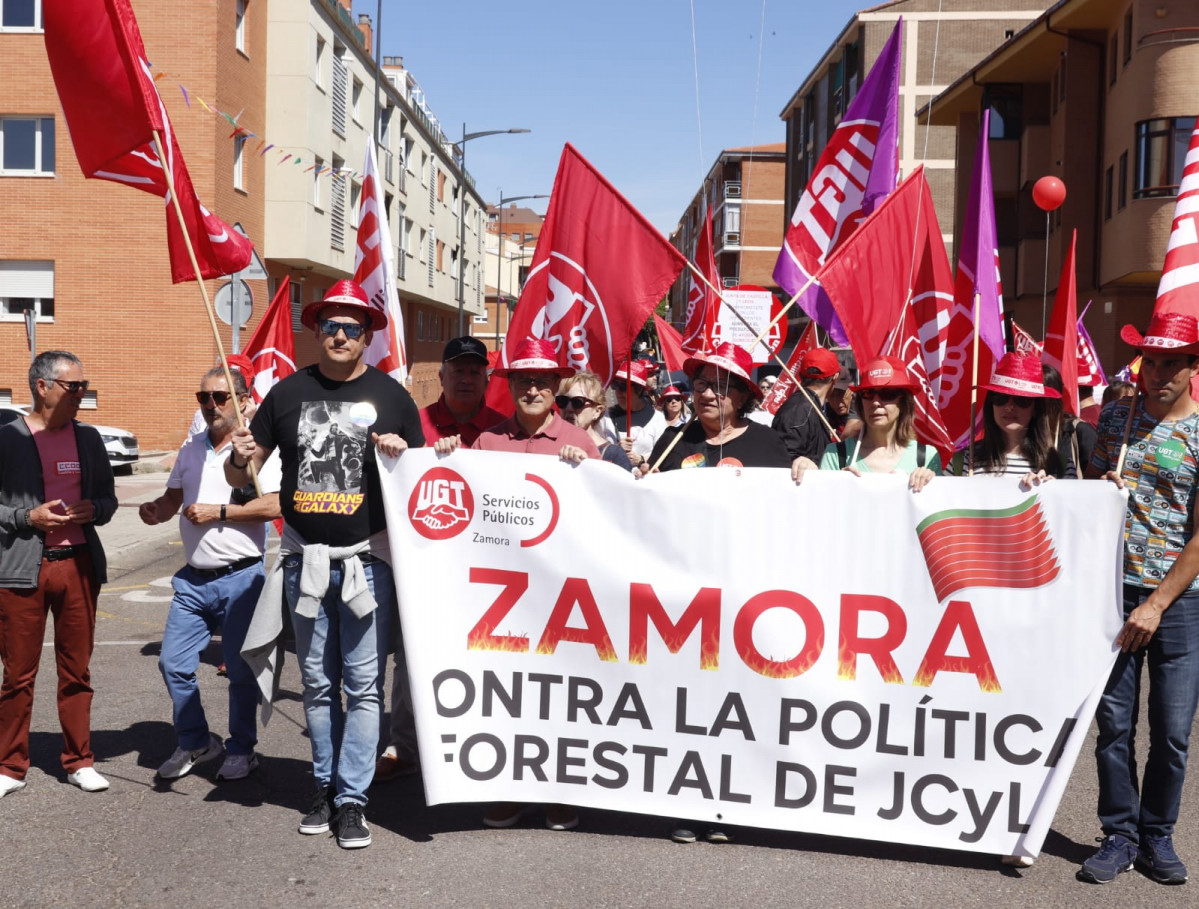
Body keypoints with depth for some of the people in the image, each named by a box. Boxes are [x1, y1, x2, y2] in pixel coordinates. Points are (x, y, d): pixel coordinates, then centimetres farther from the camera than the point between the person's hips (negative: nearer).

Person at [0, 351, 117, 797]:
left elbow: (107, 497, 15)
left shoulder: (88, 437, 9)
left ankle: (79, 761, 20)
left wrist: (94, 510, -5)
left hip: (78, 564, 4)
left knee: (76, 672, 10)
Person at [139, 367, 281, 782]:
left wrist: (218, 512, -17)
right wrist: (156, 510, -4)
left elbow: (275, 505, -19)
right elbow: (174, 496, 19)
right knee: (173, 663, 8)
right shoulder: (191, 448, 12)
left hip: (240, 577, -6)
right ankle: (194, 743, 26)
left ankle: (241, 749, 21)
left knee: (240, 670, 4)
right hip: (193, 579, 6)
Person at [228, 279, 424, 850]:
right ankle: (325, 786, 25)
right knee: (318, 683, 12)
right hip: (305, 557, 2)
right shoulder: (289, 392, 6)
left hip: (367, 558, -2)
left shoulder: (391, 395, 1)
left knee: (363, 684, -2)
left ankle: (351, 798, 8)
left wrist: (402, 455, -13)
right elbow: (239, 478, 10)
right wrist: (241, 459, -13)